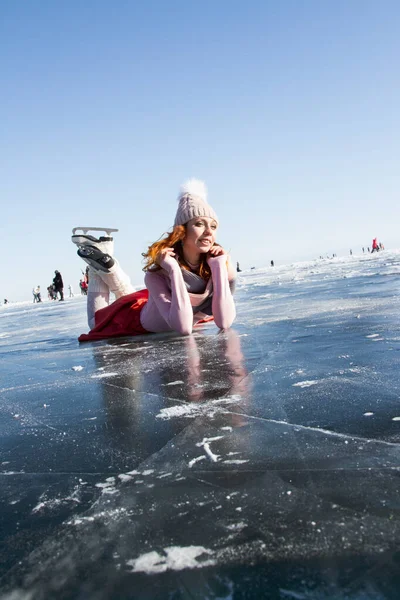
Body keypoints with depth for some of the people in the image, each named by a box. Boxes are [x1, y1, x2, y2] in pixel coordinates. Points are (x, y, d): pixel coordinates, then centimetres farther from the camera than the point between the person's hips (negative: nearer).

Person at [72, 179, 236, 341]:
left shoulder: (218, 264, -30)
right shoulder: (158, 275, -38)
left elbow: (224, 323, -40)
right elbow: (184, 327, -49)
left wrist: (219, 267, -43)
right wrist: (174, 270, -51)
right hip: (139, 320, -3)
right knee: (98, 323, 27)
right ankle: (102, 266, 23)